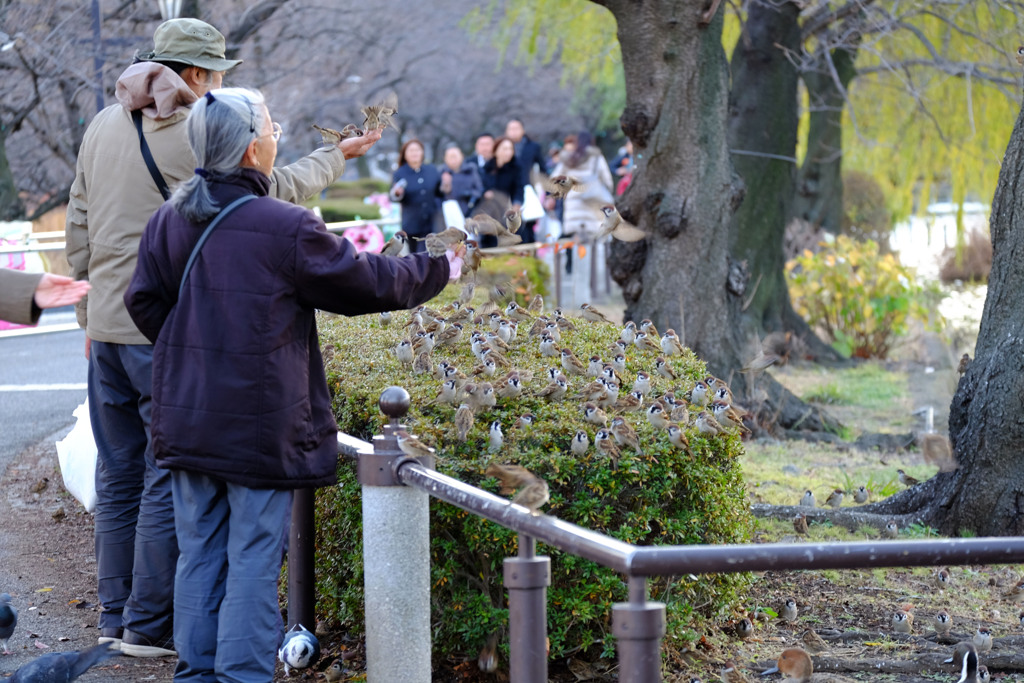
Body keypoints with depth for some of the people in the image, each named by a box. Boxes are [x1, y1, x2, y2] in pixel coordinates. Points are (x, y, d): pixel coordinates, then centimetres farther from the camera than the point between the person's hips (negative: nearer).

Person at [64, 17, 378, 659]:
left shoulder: (104, 125, 10)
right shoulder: (197, 134, -11)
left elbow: (80, 226, 15)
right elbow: (275, 188, -1)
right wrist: (339, 154, 16)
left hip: (108, 326, 7)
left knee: (119, 474, 13)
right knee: (172, 474, -2)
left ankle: (116, 615, 19)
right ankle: (150, 625, -1)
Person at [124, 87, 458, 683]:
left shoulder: (171, 220, 3)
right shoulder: (286, 229, -15)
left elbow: (145, 302, 10)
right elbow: (364, 282, -5)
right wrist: (437, 270, 11)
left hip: (188, 422, 6)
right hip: (261, 431, -6)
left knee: (200, 553, 13)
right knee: (254, 559, 1)